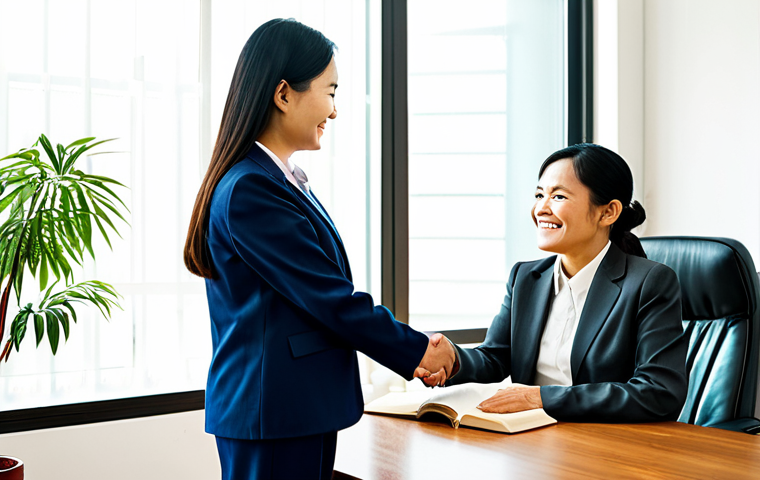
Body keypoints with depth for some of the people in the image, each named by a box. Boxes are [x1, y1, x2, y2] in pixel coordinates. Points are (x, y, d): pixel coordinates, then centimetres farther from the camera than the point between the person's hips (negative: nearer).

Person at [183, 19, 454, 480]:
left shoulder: (284, 180, 13)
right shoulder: (249, 190, -18)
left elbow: (321, 296, 14)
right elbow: (330, 300, -18)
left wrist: (407, 353, 6)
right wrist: (416, 351, -6)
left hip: (301, 408, 9)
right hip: (273, 418, -9)